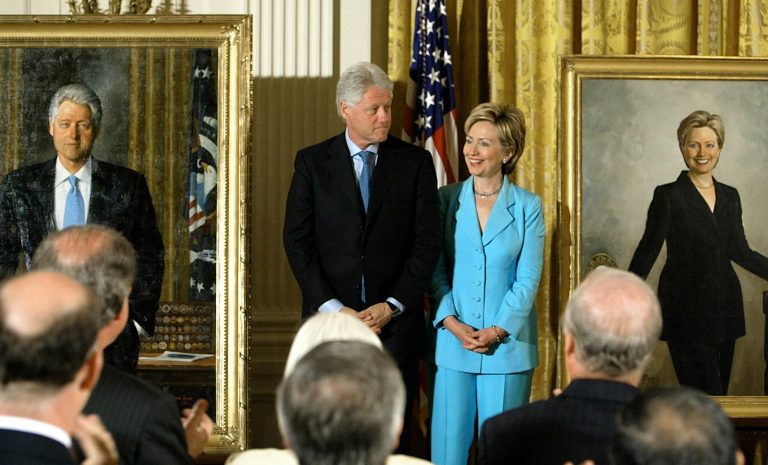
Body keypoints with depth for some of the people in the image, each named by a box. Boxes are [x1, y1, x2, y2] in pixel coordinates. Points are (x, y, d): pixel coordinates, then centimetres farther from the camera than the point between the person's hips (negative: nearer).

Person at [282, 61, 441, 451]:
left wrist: (392, 306, -9)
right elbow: (297, 241, 0)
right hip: (330, 316, 0)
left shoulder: (415, 162, 4)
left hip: (396, 321, 0)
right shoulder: (312, 162, 4)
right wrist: (332, 308, -10)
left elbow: (427, 241, 0)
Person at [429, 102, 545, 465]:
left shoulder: (527, 206, 2)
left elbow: (528, 279, -2)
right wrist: (452, 323, -11)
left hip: (507, 345, -1)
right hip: (452, 342, 1)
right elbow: (435, 269, 3)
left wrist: (497, 331, -13)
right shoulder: (446, 200, 5)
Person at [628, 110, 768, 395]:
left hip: (724, 307, 5)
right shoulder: (668, 196, -4)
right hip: (687, 311, -5)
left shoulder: (730, 197, 12)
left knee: (720, 392, 5)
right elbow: (648, 250, -4)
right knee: (705, 396, -11)